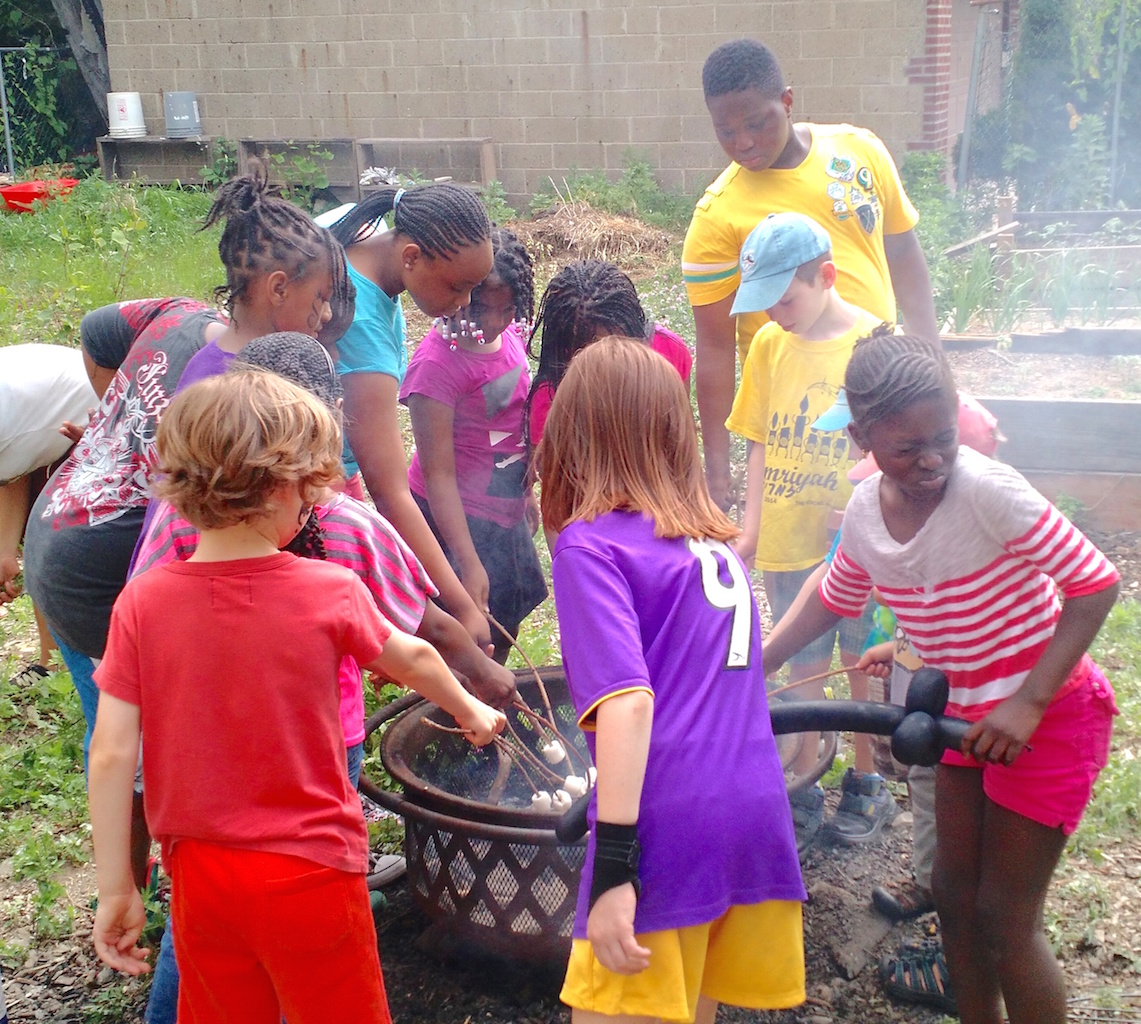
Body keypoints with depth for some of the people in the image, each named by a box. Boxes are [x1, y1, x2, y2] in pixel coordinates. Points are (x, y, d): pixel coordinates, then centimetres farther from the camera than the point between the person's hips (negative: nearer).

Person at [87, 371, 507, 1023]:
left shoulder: (143, 601, -11)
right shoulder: (329, 591, -14)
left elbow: (112, 754, -10)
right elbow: (412, 659, 5)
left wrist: (116, 888, 0)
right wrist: (471, 710, 25)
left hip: (198, 873, 2)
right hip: (310, 870, -2)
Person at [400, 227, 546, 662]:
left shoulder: (508, 335, -2)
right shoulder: (438, 362, -24)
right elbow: (438, 474, -24)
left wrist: (526, 491, 22)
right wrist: (468, 564, -28)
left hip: (505, 508, 8)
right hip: (458, 516, -8)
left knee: (506, 626, 19)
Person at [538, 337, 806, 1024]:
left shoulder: (591, 542, -3)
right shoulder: (718, 541, 18)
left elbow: (627, 700, -15)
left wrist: (613, 869, -17)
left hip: (668, 832, -6)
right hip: (761, 815, 7)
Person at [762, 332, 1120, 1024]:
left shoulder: (986, 489, -26)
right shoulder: (866, 511, -6)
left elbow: (1096, 584, -22)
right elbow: (834, 600, 13)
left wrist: (1026, 705, -28)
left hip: (1049, 712, -6)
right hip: (968, 713, 7)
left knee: (1006, 919, -2)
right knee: (956, 893, 14)